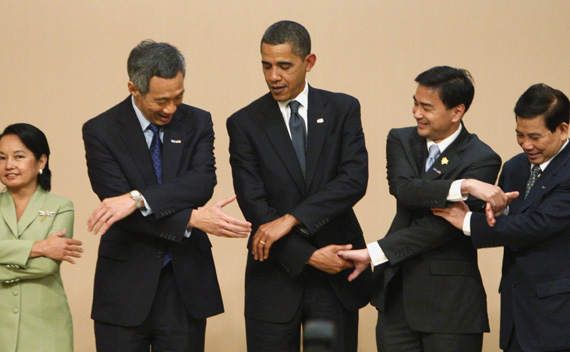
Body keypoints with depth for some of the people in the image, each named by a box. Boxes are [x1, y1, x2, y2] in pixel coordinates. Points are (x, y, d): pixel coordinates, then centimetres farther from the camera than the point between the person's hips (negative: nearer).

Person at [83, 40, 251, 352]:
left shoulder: (197, 123, 3)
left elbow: (203, 183, -13)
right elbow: (116, 204, -15)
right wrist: (193, 218, -22)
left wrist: (137, 199, -27)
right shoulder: (101, 131, -5)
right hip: (126, 283, -2)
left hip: (186, 282, 2)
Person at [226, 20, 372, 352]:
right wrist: (309, 256, -14)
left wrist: (290, 219, -20)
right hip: (276, 278, 0)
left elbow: (355, 180, -10)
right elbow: (253, 205, -6)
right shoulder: (245, 123, 1)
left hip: (337, 276, 1)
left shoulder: (343, 110, 4)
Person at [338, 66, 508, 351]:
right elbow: (404, 189, -12)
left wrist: (373, 253, -19)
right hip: (396, 296, 4)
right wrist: (464, 186, -25)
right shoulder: (401, 141, 8)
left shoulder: (481, 159, -8)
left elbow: (443, 225, -16)